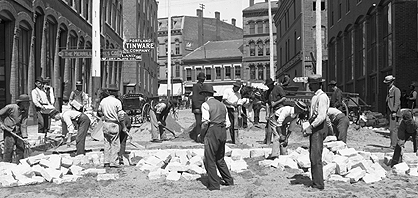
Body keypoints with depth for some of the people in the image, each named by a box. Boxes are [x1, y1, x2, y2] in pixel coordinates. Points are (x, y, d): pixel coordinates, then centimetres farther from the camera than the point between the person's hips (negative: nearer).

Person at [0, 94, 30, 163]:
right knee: (8, 152, -5)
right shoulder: (10, 107, -13)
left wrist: (24, 137, -14)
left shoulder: (25, 111, 0)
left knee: (21, 151, 8)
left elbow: (24, 125, -5)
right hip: (9, 132, -5)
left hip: (19, 133, 5)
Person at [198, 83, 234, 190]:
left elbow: (205, 121, -14)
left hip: (212, 132, -7)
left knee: (209, 159, 1)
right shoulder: (222, 104, 18)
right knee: (220, 158, 21)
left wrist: (201, 135, -2)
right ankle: (228, 180, 25)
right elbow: (228, 123, 15)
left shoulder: (205, 105, -4)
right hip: (223, 132, 7)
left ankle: (214, 185, 2)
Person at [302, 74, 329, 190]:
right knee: (313, 156, 12)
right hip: (314, 128, 10)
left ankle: (319, 184, -2)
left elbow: (322, 116, -21)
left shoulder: (322, 97, -13)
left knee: (316, 157, -8)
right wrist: (309, 128, 16)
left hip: (318, 128, -10)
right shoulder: (315, 97, 17)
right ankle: (315, 182, 20)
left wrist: (311, 127, -21)